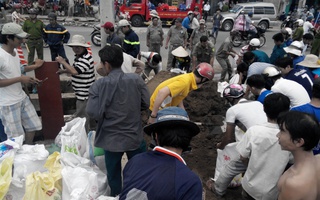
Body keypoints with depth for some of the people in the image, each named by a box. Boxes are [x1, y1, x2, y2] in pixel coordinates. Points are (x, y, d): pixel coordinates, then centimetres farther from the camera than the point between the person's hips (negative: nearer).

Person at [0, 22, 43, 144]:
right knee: (16, 138, 3)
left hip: (22, 98, 9)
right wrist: (20, 79, -22)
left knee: (32, 126, 19)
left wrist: (30, 77, 5)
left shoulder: (14, 51, 4)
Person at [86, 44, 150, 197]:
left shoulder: (99, 85, -16)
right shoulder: (136, 79, -10)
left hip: (111, 139, -1)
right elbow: (146, 104, -4)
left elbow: (92, 113, -19)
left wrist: (106, 112, 3)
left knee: (113, 174, 21)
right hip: (135, 137, 2)